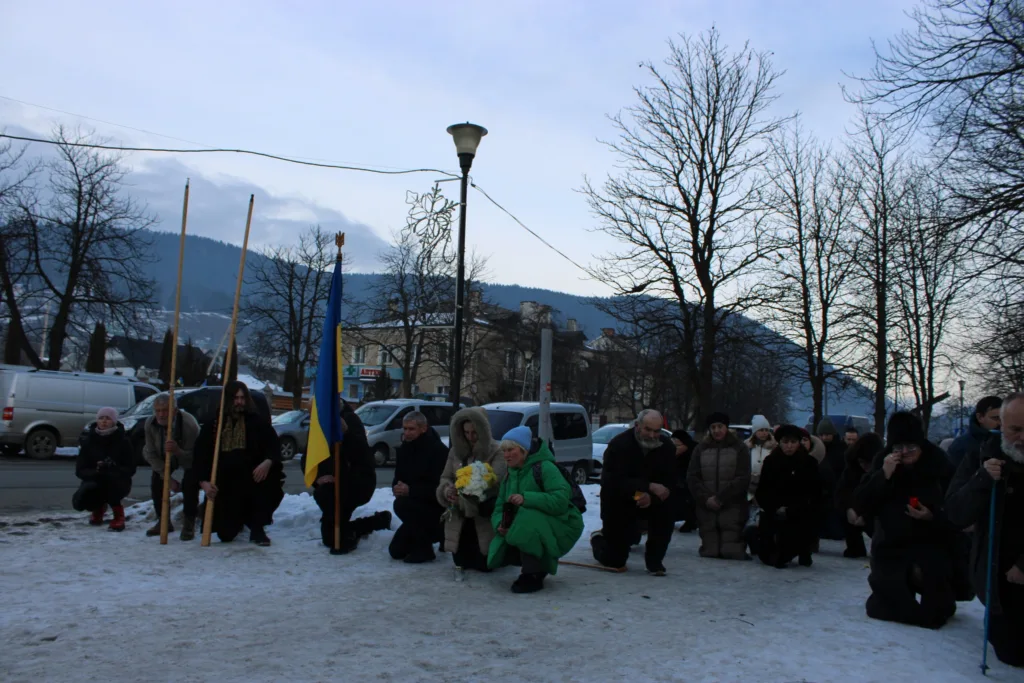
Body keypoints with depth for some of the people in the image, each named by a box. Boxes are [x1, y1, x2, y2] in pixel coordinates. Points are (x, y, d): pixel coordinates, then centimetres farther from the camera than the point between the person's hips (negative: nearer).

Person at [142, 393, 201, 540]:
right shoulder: (150, 423, -25)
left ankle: (189, 524, -9)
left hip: (189, 458, -5)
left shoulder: (189, 424, -39)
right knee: (156, 481, -9)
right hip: (164, 457, 5)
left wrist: (177, 451, -55)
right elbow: (151, 454, -15)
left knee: (190, 484, -24)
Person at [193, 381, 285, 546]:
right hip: (224, 488, 1)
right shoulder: (212, 426, 5)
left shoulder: (257, 423, 3)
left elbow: (273, 447, -7)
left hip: (251, 482, 0)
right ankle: (238, 519, 36)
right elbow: (200, 457, 0)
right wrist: (204, 483, -15)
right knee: (225, 534, -6)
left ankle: (257, 528, -17)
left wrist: (267, 462, -29)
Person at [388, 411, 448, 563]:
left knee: (401, 505, -33)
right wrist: (397, 487, -16)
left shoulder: (438, 450, -21)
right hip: (416, 502, 8)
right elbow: (398, 477, 8)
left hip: (436, 504, -8)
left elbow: (439, 487, -27)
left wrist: (410, 490, -32)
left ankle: (425, 549, -17)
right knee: (396, 550, 4)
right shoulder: (404, 448, 3)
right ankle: (431, 534, 26)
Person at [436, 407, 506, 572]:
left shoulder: (496, 451, -12)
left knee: (484, 564, -2)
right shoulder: (456, 451, 6)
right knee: (461, 561, 9)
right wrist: (448, 491, -20)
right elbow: (445, 478, 4)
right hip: (459, 517, 5)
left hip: (485, 517, -5)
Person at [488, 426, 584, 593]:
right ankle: (540, 567, 16)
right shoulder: (510, 475, 7)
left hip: (561, 527, -8)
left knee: (528, 521, -35)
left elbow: (561, 500, -31)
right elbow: (499, 507, 6)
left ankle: (533, 576, -19)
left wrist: (526, 498, -39)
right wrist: (500, 524, -18)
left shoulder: (544, 467, -19)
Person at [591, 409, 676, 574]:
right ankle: (598, 539, 36)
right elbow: (616, 482, -31)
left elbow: (668, 482, -15)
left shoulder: (667, 447, -11)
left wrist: (652, 497, -36)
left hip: (650, 499, 4)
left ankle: (655, 561, -9)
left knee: (666, 512, -30)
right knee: (614, 561, -1)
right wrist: (649, 487, -40)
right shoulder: (619, 445, -23)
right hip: (617, 501, -3)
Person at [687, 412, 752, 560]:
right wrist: (705, 498, -9)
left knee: (731, 553, -7)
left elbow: (743, 479, -6)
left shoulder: (739, 448, 2)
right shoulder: (701, 449, 9)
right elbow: (692, 477, 5)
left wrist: (720, 498, -11)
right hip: (706, 508, 2)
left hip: (732, 508, -2)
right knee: (709, 553, 3)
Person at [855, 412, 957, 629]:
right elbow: (861, 506, -10)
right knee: (887, 605, 0)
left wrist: (933, 516, -24)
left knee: (934, 613, -11)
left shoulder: (938, 464, -8)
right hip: (890, 548, 1)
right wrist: (883, 476, -21)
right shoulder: (882, 463, -4)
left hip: (930, 547, -1)